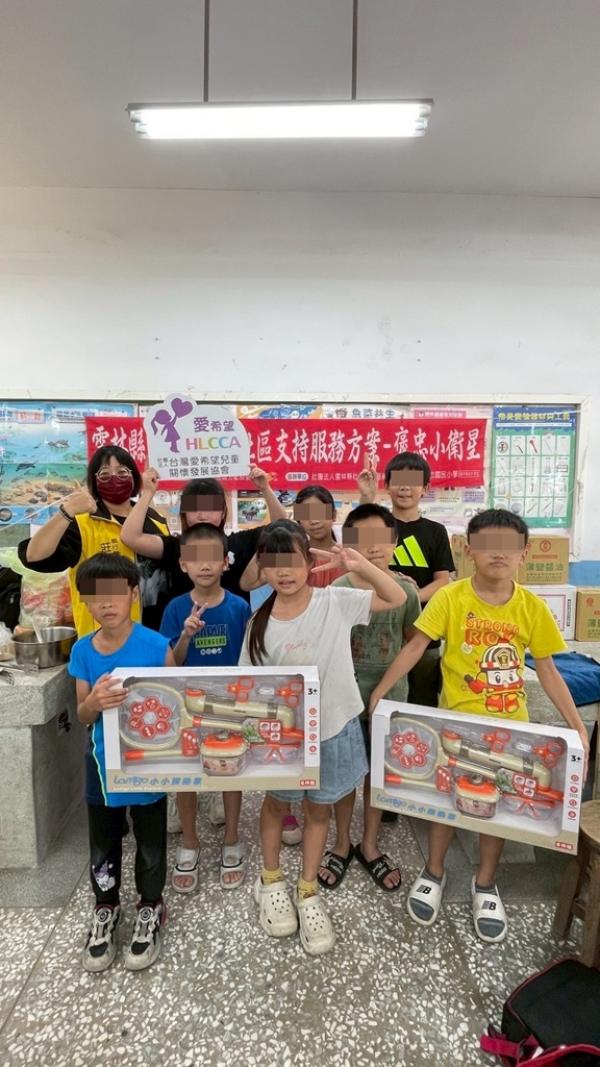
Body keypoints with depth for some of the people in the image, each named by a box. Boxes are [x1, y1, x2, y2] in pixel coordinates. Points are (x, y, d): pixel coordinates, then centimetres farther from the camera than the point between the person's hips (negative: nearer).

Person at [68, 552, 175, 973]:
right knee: (104, 843, 20)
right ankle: (106, 909, 45)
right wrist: (94, 702, -25)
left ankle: (150, 910, 41)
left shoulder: (157, 646, -18)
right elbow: (82, 716, -2)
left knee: (150, 841, 16)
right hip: (103, 762, 3)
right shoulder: (83, 650, -8)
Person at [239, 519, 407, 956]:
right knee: (277, 804, 21)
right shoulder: (259, 625, -11)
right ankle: (271, 880, 46)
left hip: (333, 728, 0)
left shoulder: (336, 602, -13)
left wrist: (359, 565, -24)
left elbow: (397, 598, -11)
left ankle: (308, 892, 39)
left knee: (319, 809, 18)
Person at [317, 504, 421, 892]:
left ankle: (370, 845, 37)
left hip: (389, 699, 2)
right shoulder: (335, 592, -12)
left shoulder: (405, 590, -8)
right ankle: (342, 844, 36)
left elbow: (414, 639, 7)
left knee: (380, 773, 16)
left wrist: (391, 670, 1)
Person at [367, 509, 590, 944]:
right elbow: (415, 648, -12)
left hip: (510, 725, 2)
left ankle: (485, 883, 38)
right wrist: (379, 692, -15)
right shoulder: (451, 598, -14)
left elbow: (548, 670, 0)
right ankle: (434, 872, 37)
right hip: (457, 722, -2)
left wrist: (577, 725, -3)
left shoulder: (532, 607, -7)